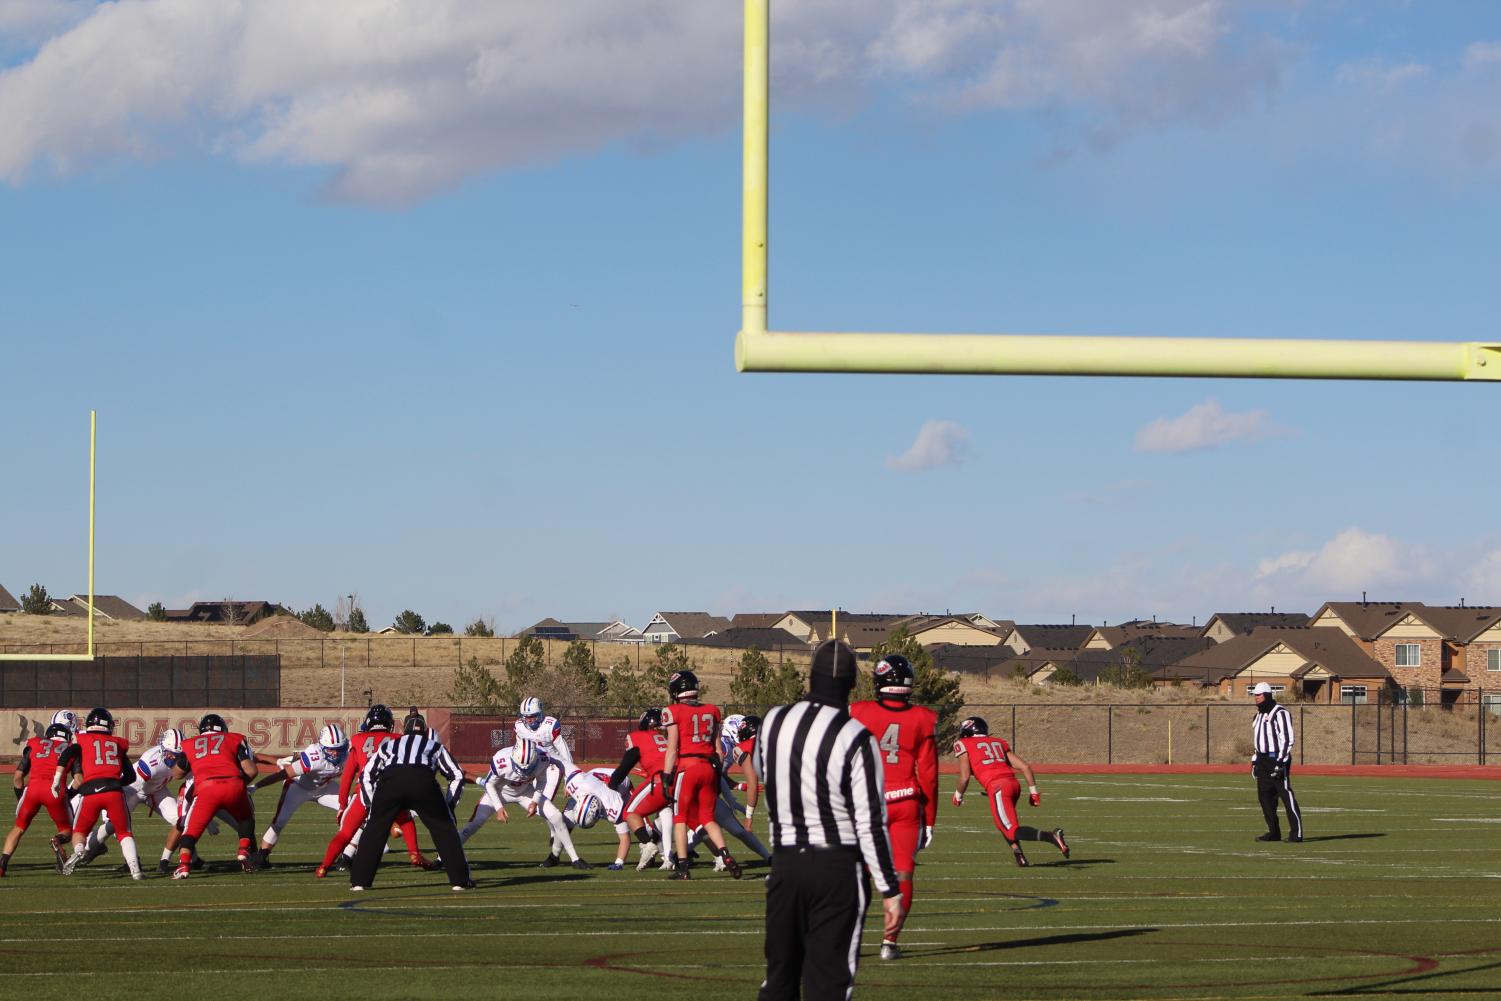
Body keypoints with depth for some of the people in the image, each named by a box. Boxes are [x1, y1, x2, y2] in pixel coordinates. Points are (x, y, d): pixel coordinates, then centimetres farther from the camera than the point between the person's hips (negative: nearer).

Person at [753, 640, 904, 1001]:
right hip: (838, 867, -4)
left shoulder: (773, 723, -1)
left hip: (785, 863, 4)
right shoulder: (856, 739, -15)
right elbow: (871, 825, -15)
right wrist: (890, 890, -9)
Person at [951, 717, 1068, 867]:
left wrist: (958, 795, 20)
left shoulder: (964, 744, 10)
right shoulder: (999, 743, 25)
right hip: (1013, 784, 6)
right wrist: (1033, 791, 22)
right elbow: (1025, 767, 17)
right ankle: (1018, 852, 5)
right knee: (1003, 821, 28)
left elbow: (965, 776, 3)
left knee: (1013, 831, -9)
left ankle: (1051, 837, -31)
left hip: (997, 788, -6)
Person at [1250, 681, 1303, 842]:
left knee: (1286, 795, -10)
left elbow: (1287, 739, -17)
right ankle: (1274, 832, 15)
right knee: (1264, 796, 8)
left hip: (1278, 758, -9)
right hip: (1263, 760, 9)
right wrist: (1255, 761, 19)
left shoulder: (1280, 713, -11)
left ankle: (1296, 833, -9)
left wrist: (1280, 762, -22)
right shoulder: (1259, 715, 17)